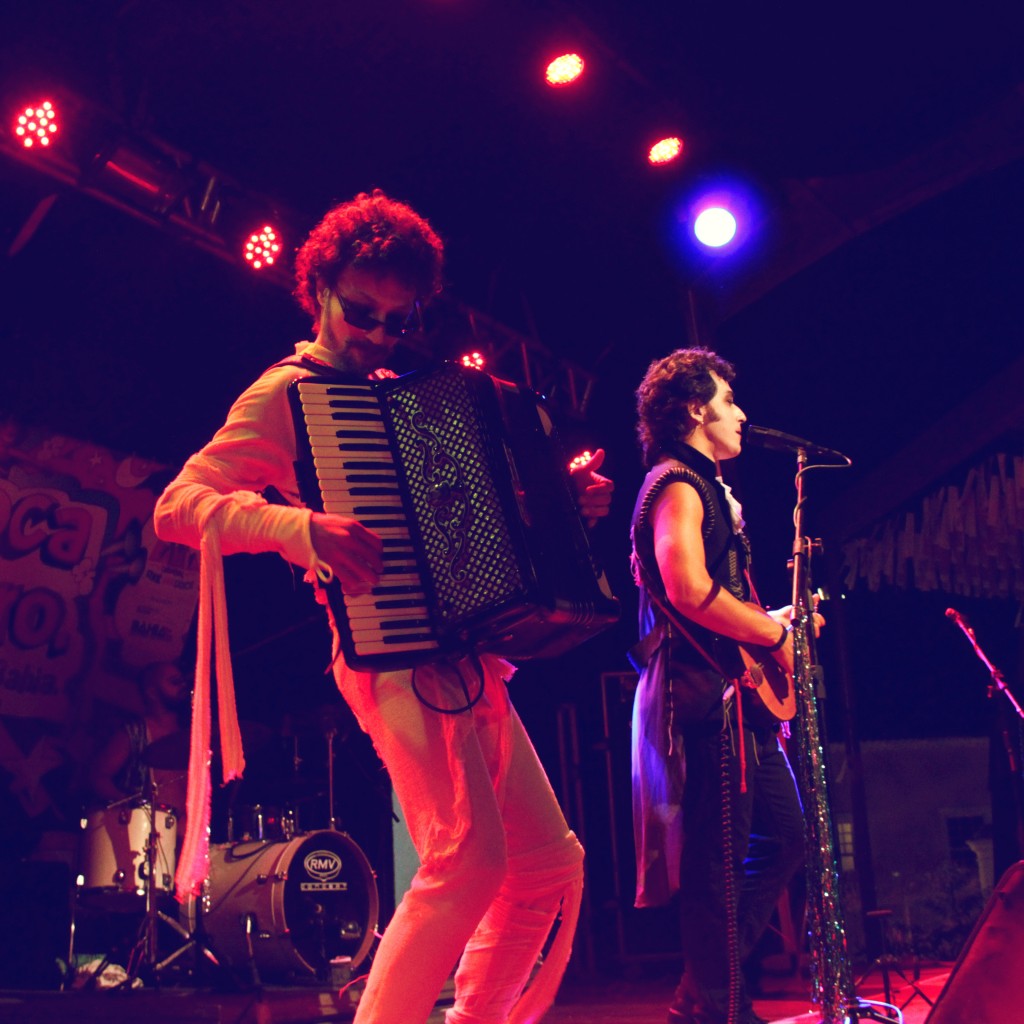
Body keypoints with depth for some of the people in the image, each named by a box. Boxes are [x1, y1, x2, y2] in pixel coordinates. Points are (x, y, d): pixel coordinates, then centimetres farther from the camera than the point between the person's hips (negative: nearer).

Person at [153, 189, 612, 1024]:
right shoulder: (288, 393, 0)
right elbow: (179, 505, -12)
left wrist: (566, 494, 13)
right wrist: (300, 529, -28)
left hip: (465, 655, 9)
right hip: (394, 653, -9)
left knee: (553, 867, 9)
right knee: (471, 852, -24)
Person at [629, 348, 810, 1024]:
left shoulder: (707, 488, 24)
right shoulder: (677, 483, -9)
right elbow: (690, 591, -23)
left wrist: (773, 620, 15)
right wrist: (775, 634, -13)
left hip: (736, 696, 11)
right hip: (704, 694, -11)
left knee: (784, 836, 13)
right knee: (722, 861, -8)